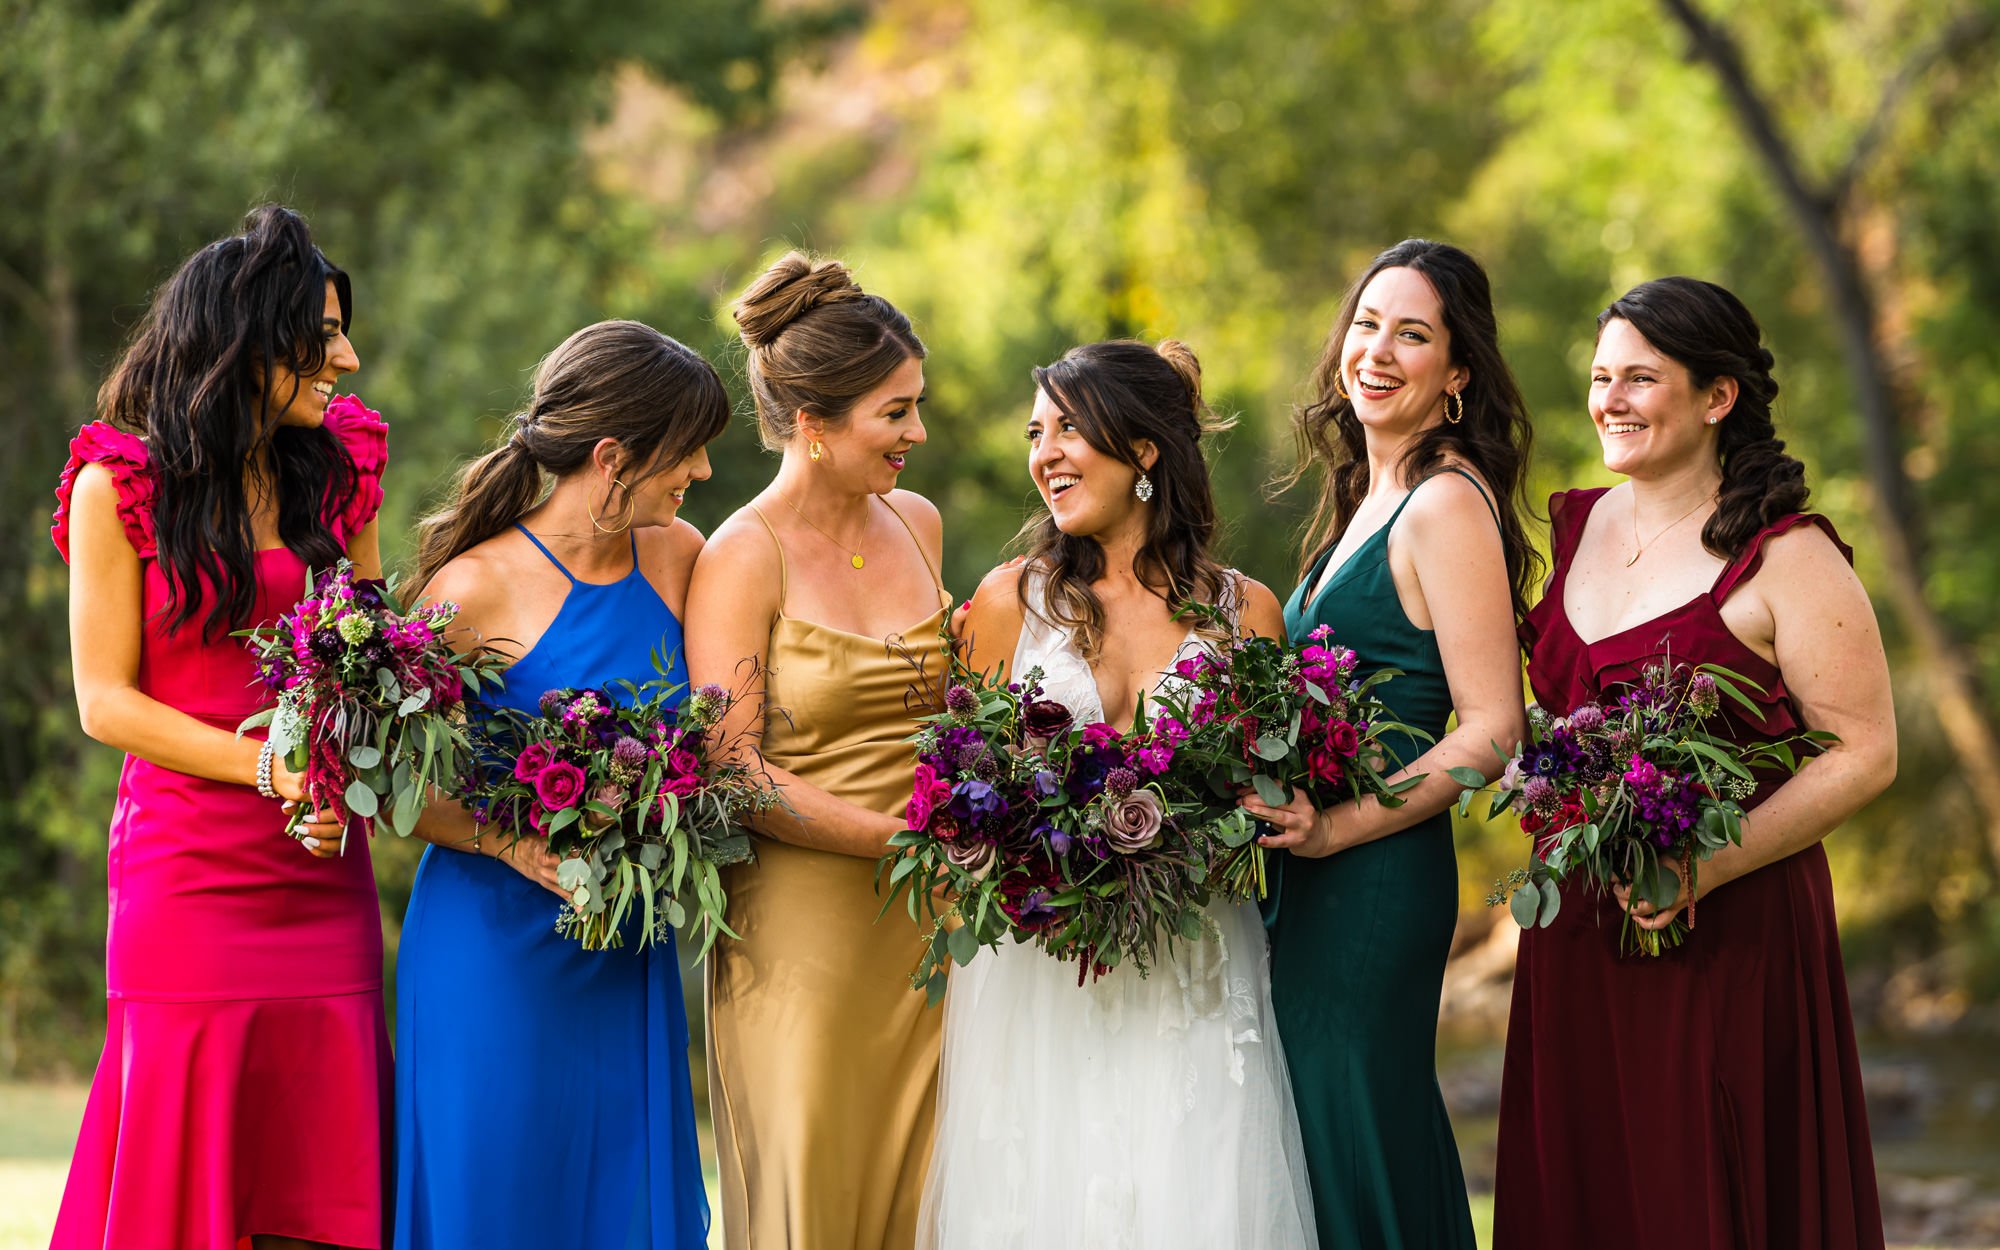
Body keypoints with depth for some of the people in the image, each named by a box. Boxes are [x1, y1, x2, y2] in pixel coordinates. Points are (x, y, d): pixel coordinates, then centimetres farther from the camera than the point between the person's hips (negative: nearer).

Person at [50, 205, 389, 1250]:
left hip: (322, 881, 4)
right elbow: (105, 701, -4)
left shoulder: (334, 476, 11)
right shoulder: (118, 488, -1)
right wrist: (271, 766, -14)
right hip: (186, 877, -4)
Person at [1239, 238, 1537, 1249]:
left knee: (1350, 1146, -5)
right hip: (1311, 882, 9)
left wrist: (1330, 827, -20)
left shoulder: (1447, 502, -12)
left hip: (1375, 876, -9)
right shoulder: (1367, 497, 15)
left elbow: (1492, 729, -18)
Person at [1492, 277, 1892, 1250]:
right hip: (1577, 932, 6)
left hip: (1729, 934, -6)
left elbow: (1864, 754, -11)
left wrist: (1707, 867, -19)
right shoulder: (1571, 527, 11)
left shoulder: (1785, 557, -8)